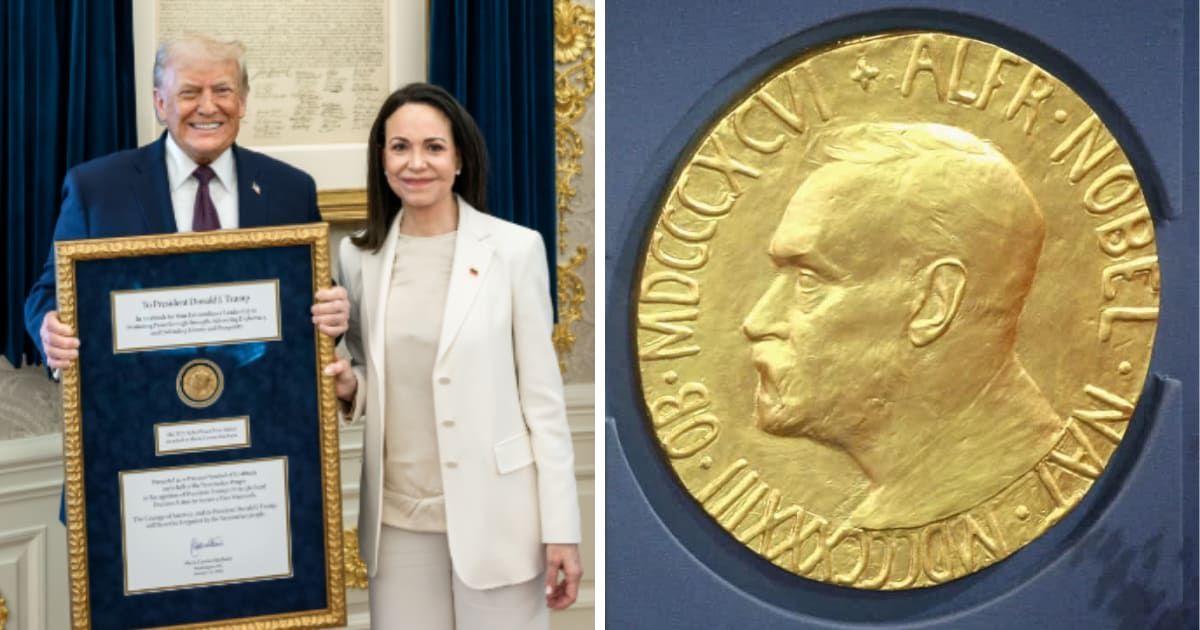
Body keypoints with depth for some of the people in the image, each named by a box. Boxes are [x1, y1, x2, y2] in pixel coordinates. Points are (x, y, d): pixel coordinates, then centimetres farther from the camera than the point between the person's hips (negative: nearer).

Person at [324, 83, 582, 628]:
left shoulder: (514, 248, -5)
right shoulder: (358, 255, 6)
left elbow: (542, 392, -4)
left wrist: (561, 527, -7)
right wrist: (349, 386, -7)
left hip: (492, 514, -3)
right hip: (398, 516, 3)